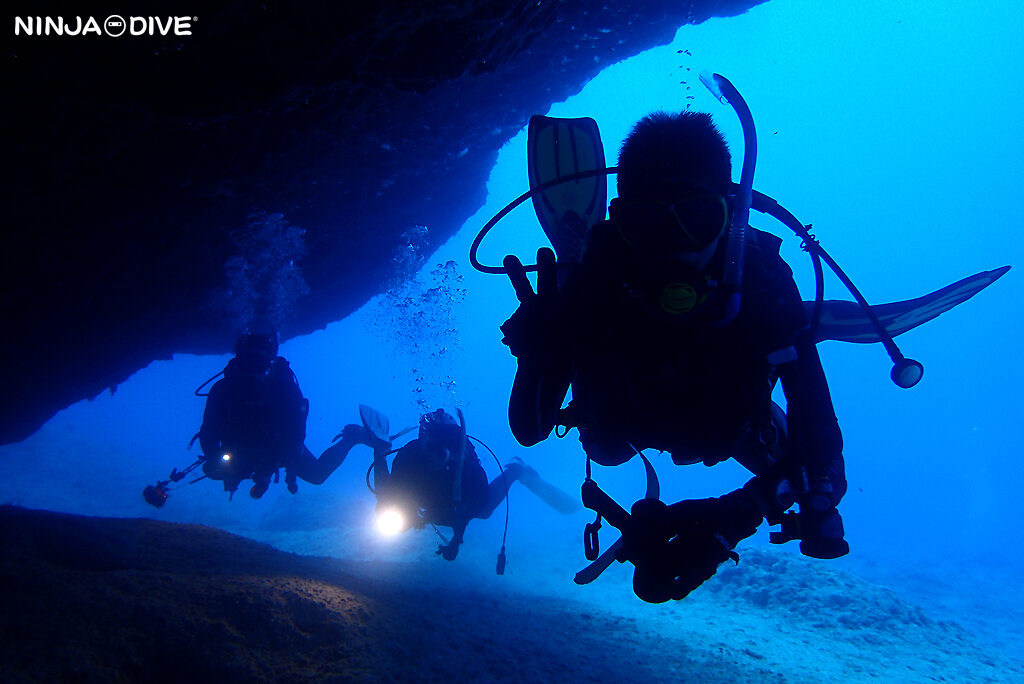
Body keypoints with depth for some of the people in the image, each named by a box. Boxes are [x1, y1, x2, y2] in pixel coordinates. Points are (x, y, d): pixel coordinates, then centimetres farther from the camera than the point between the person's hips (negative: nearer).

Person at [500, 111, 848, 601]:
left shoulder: (761, 280, -42)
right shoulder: (590, 286, -42)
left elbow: (817, 432, -41)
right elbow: (528, 430, -35)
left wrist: (735, 517, -57)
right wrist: (538, 354, -57)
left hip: (729, 423, 0)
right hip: (630, 416, 1)